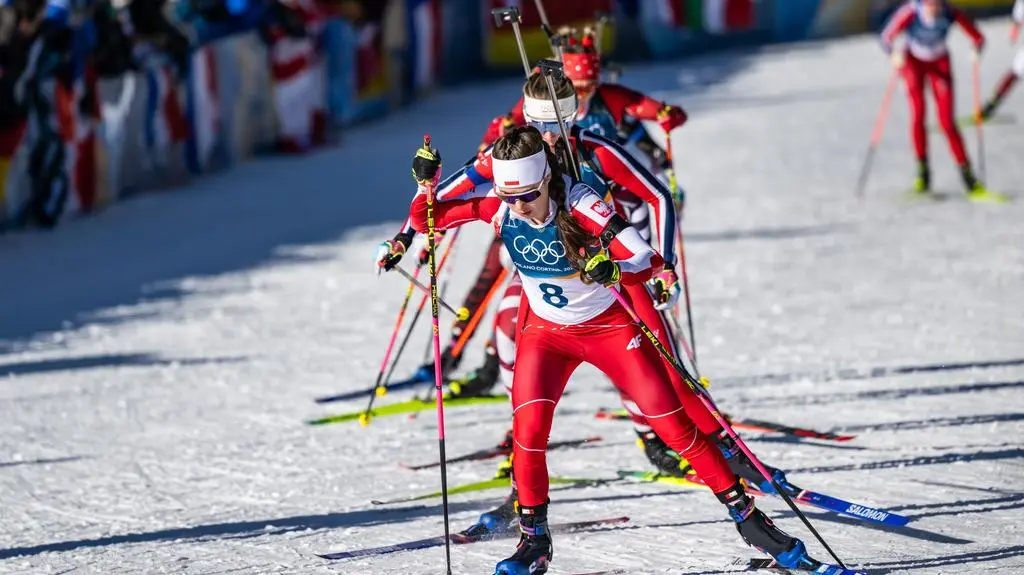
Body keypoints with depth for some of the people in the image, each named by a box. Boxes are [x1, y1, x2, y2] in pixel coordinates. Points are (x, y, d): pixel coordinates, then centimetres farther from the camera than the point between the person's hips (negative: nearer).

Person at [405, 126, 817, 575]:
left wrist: (612, 271, -52)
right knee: (528, 427, -19)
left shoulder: (580, 205, -29)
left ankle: (746, 515, 8)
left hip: (609, 326, -2)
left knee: (674, 424, -4)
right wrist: (426, 183, -29)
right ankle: (533, 538, -2)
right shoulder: (496, 202, -19)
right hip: (545, 331, 3)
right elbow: (425, 220, -9)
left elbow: (646, 261, -31)